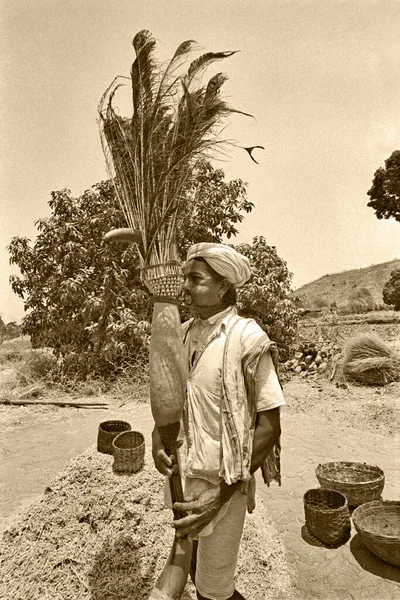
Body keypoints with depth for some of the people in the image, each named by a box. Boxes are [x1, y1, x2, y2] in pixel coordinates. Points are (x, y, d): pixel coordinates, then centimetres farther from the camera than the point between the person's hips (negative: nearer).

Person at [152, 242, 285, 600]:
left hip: (223, 481, -6)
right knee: (196, 570, 26)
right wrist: (158, 440, -9)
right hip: (184, 474, 6)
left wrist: (221, 497, -21)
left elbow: (269, 427, -18)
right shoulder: (184, 335, -1)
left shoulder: (247, 340, -21)